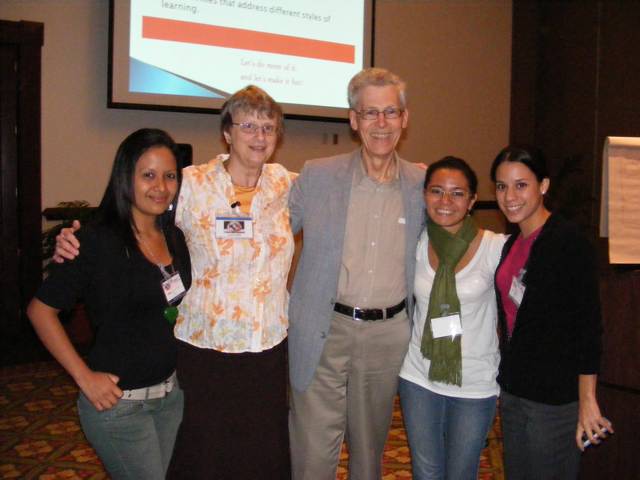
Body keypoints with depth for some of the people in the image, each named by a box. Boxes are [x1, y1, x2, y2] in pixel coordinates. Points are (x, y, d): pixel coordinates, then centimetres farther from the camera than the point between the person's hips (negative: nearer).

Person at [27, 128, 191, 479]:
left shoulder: (175, 237, 3)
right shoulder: (98, 241, -17)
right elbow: (40, 310, -14)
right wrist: (84, 376, -15)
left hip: (171, 394, 7)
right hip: (118, 401, -6)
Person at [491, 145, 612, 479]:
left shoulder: (569, 241, -15)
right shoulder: (513, 244, 8)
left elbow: (589, 326, -17)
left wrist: (587, 401, -19)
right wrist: (504, 383, 17)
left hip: (555, 398, -7)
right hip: (515, 390, 8)